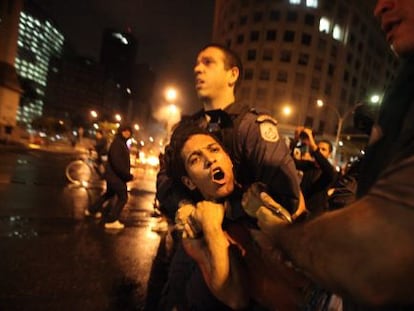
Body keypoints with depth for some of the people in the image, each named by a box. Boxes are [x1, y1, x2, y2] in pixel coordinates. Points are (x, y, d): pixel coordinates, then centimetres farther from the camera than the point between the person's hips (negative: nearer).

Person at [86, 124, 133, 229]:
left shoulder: (122, 143, 13)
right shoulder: (117, 143, -19)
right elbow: (117, 162, -29)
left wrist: (127, 174, 9)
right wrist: (128, 175, -26)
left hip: (113, 175, 11)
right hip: (115, 175, -11)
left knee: (109, 193, 26)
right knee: (123, 197, -5)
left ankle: (92, 210, 42)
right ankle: (112, 221, 1)